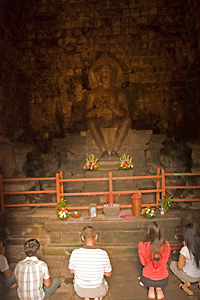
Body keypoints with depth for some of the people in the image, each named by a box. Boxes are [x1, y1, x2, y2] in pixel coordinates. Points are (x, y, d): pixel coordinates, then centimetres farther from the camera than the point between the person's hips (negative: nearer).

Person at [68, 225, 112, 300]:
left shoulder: (75, 253, -23)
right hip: (98, 290, 0)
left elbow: (71, 271, -5)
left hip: (80, 290, 1)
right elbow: (108, 274, -9)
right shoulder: (103, 254, -25)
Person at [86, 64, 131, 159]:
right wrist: (100, 108, -21)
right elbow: (87, 114, 0)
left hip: (116, 119, 1)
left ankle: (115, 150, -32)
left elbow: (126, 113, 1)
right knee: (90, 121, -34)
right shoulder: (93, 93, 10)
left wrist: (113, 108, -19)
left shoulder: (119, 92, 12)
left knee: (127, 120, -32)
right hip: (100, 119, 0)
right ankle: (104, 150, -34)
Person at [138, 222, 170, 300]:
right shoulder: (166, 245, -19)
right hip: (163, 280, 1)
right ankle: (159, 288, 18)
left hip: (148, 280, -1)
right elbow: (165, 261, -1)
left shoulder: (143, 246, -23)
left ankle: (151, 288, 16)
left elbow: (143, 263, -6)